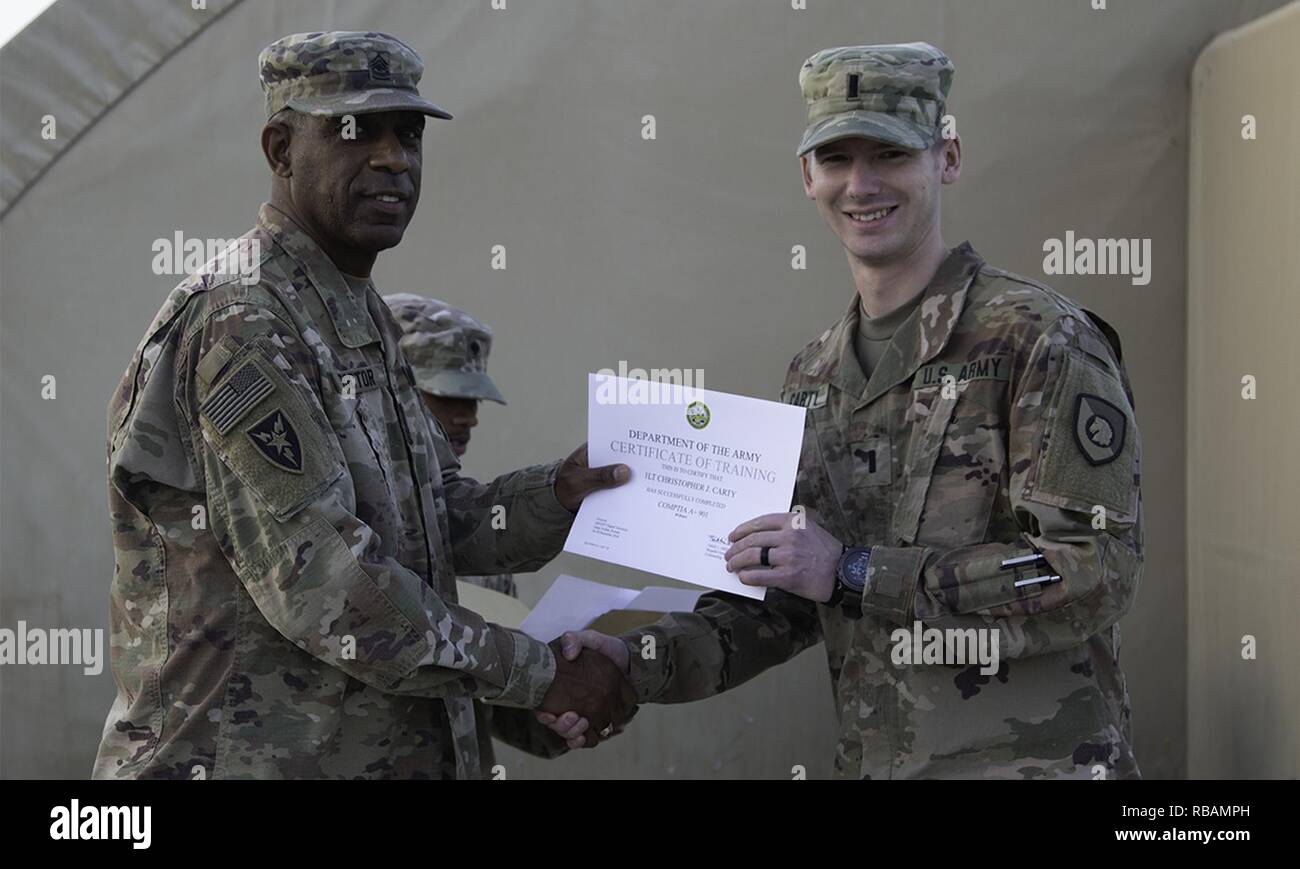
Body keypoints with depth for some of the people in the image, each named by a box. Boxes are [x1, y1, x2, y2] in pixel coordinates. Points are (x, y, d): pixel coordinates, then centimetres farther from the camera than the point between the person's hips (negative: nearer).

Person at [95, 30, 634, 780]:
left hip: (385, 749, 9)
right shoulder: (241, 323, -17)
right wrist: (540, 676, -17)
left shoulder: (364, 322, 13)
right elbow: (316, 581, -23)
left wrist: (559, 494, -4)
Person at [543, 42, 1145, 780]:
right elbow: (787, 599, 13)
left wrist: (854, 571, -20)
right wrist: (642, 664, -3)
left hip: (1031, 759, -6)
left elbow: (1098, 571, -19)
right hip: (873, 757, 6)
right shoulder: (815, 376, 10)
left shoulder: (1042, 339, -11)